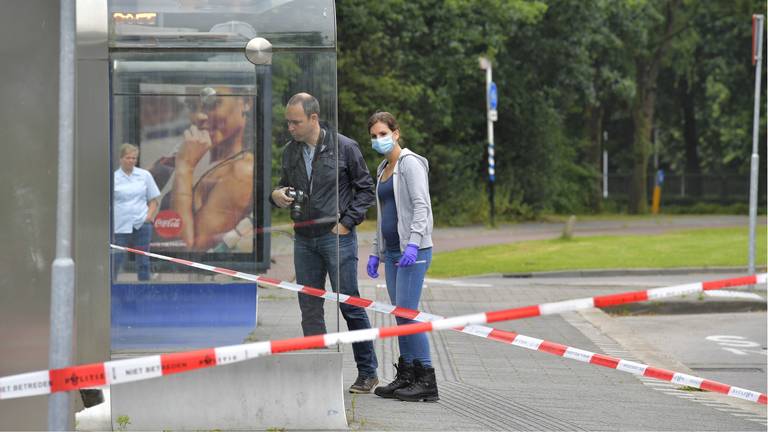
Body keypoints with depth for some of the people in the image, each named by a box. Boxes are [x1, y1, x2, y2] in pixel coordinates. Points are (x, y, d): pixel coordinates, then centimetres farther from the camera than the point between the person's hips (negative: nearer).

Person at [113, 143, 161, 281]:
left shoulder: (145, 175, 7)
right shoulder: (113, 178, 2)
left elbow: (153, 201, 12)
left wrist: (149, 216, -4)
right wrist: (108, 222, -7)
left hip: (141, 224, 1)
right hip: (120, 226, -1)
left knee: (143, 262, 4)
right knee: (115, 260, -3)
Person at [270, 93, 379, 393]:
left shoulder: (344, 148, -5)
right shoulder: (289, 152, 9)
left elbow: (365, 189, 1)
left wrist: (346, 223, -7)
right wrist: (277, 195, -2)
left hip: (336, 237, -5)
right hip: (304, 239, 5)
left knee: (350, 305, -3)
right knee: (309, 308, 5)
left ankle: (367, 372, 6)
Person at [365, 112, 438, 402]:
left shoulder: (410, 163, -8)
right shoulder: (383, 169, 19)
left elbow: (422, 206, -17)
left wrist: (413, 243, -27)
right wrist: (375, 252, 20)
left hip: (414, 250, -9)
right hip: (392, 250, 9)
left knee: (407, 313, -13)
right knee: (400, 314, 8)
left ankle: (426, 382, -10)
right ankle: (406, 376, 11)